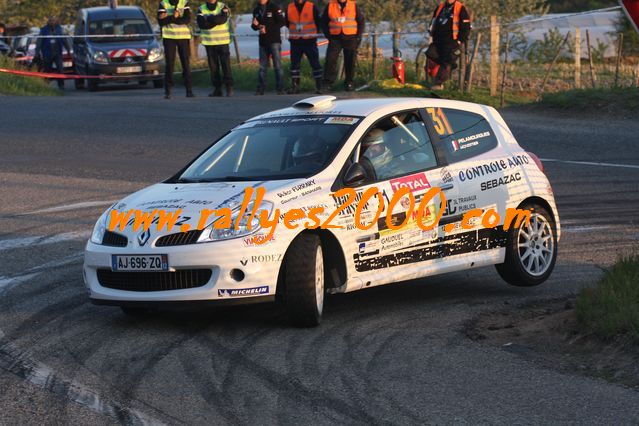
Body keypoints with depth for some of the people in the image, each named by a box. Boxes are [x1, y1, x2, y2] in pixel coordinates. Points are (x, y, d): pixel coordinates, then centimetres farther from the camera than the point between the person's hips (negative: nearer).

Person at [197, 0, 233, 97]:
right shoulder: (201, 9, 8)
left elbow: (223, 19, -17)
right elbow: (201, 24, -8)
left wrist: (208, 18, -13)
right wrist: (215, 20, -14)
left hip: (223, 42, -2)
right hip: (209, 42, 2)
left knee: (226, 65, -7)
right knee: (213, 67, 2)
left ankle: (229, 88, -6)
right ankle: (217, 89, 7)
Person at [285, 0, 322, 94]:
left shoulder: (312, 8, -4)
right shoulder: (289, 8, 4)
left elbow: (319, 22, 4)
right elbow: (287, 23, 16)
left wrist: (313, 33, 2)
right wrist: (295, 33, 10)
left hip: (310, 41, -3)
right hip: (295, 42, 3)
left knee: (315, 63, -2)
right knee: (294, 64, 5)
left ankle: (319, 86, 2)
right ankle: (294, 86, 11)